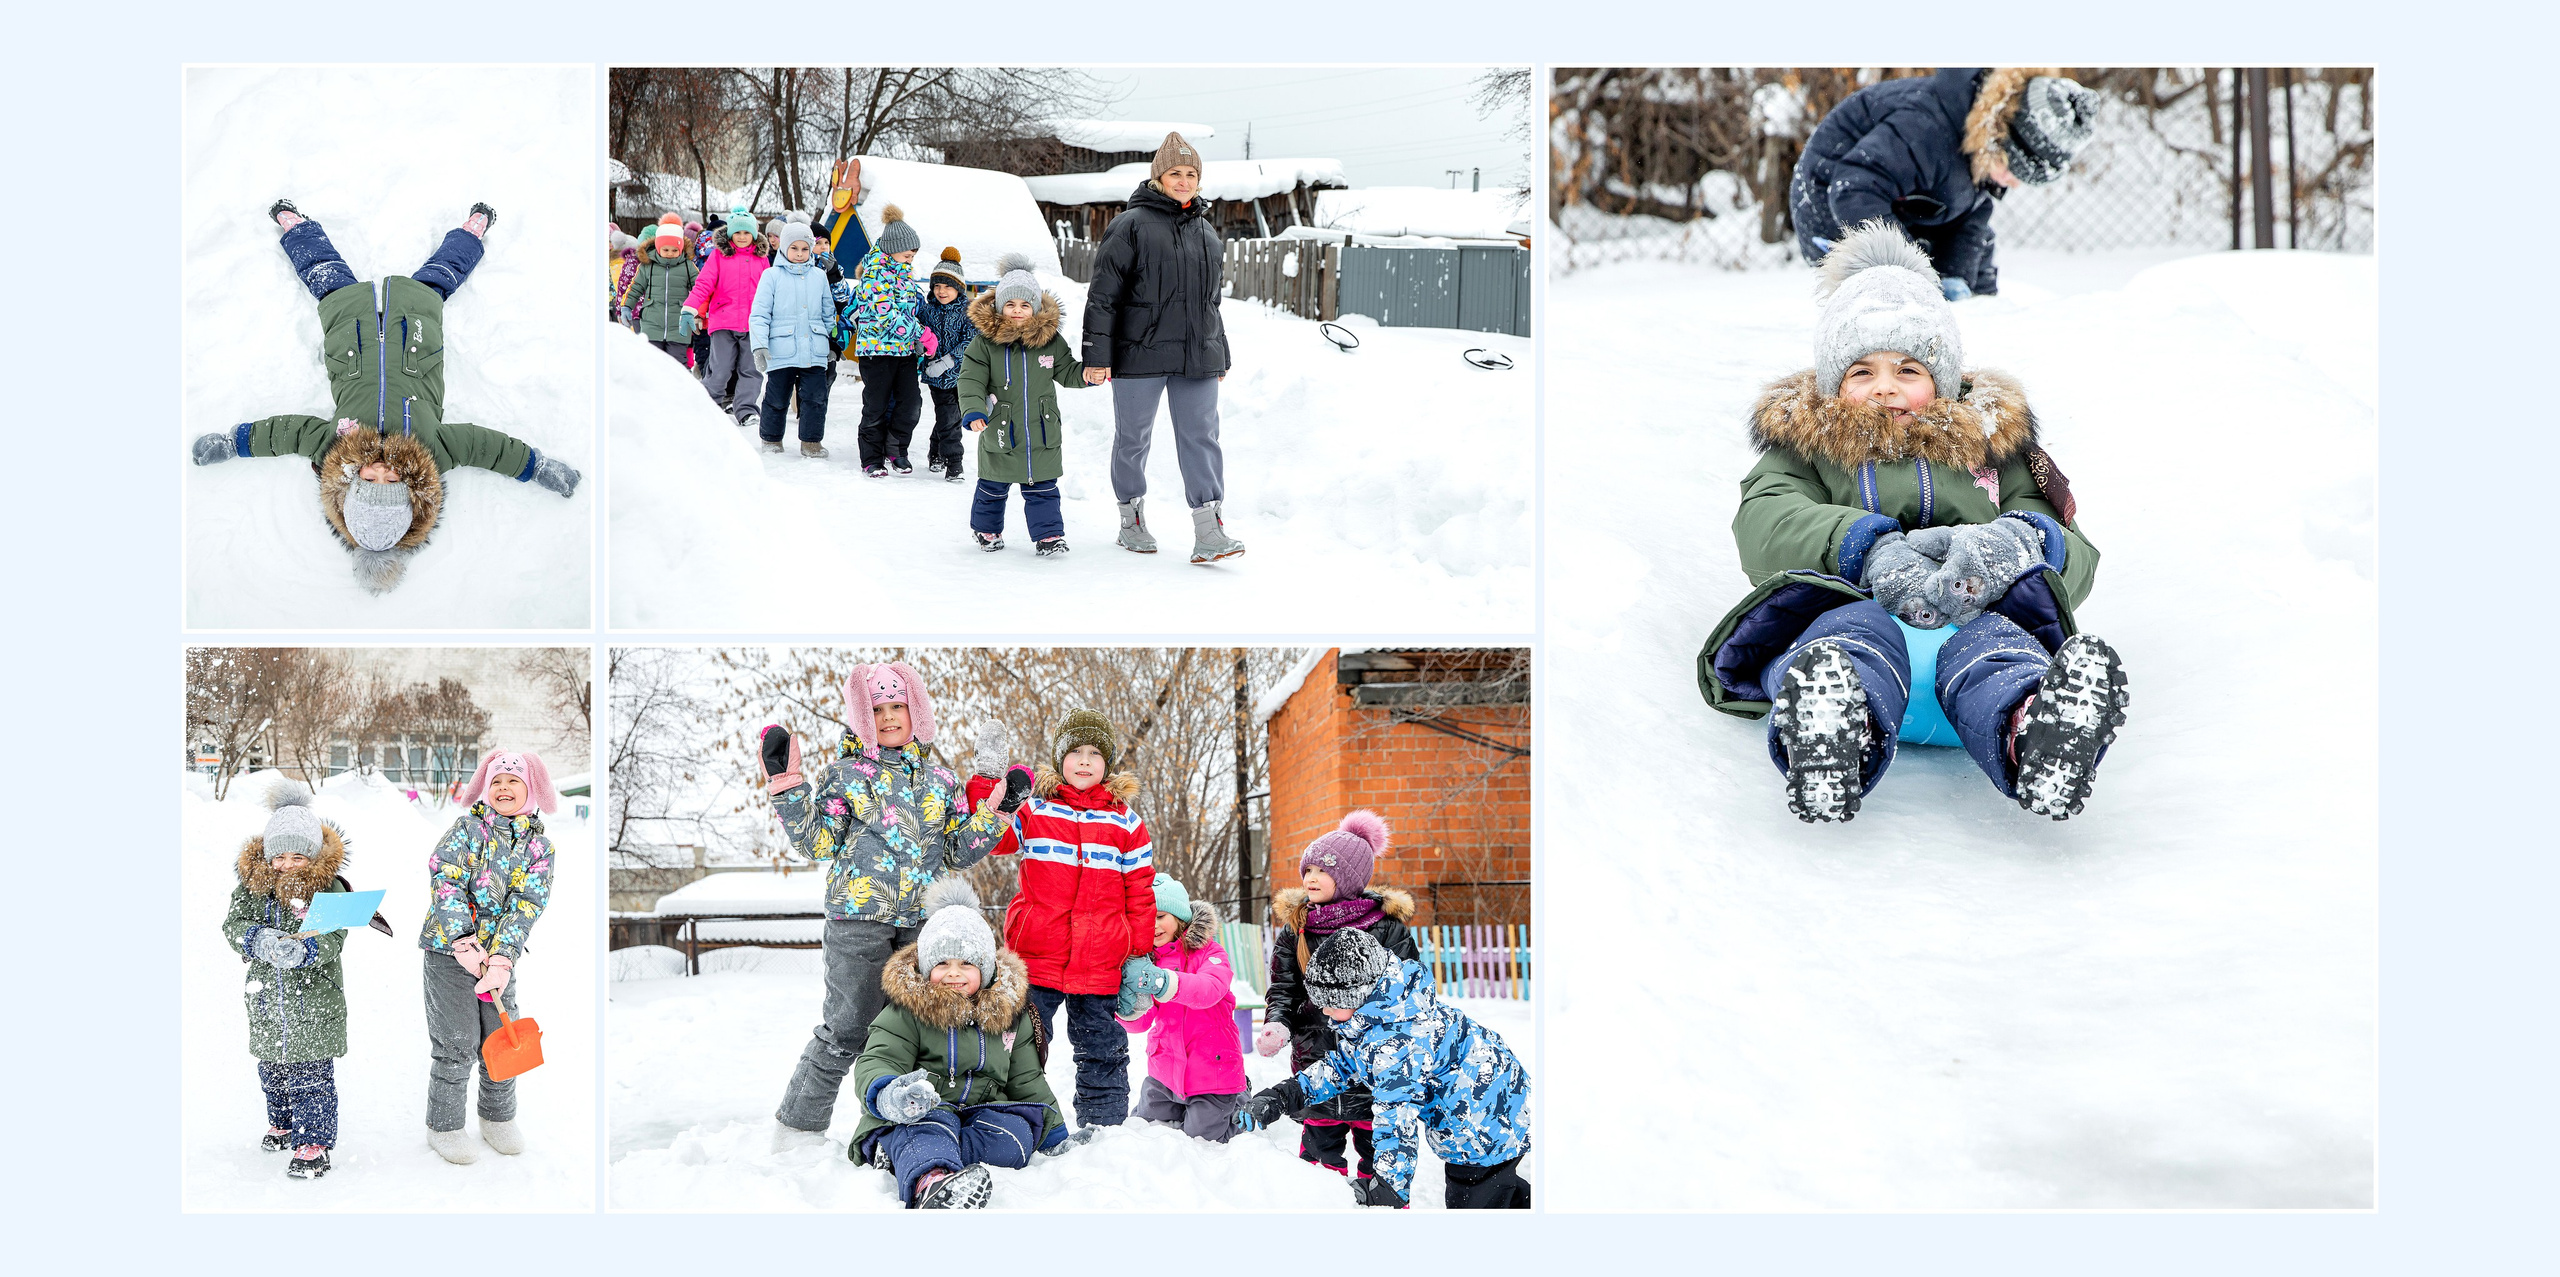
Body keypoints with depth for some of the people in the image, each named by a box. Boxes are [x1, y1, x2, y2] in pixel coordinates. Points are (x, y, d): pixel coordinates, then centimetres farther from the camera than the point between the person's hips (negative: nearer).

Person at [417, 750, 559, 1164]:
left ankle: (498, 1118, 29)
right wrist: (465, 943, -25)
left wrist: (502, 959, -21)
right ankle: (443, 1126, 13)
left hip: (501, 952, 3)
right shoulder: (469, 825, -5)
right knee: (456, 1043, -2)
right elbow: (444, 878, -15)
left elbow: (527, 906, -7)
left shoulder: (539, 845, 3)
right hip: (449, 948, -3)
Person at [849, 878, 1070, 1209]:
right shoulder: (905, 1013, 0)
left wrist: (1053, 1132, 19)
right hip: (910, 1119, -4)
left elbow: (1026, 1080, 22)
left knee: (1017, 1133, -28)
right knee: (931, 1122, -39)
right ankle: (931, 1182, -77)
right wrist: (887, 1095, -37)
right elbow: (876, 1062, -13)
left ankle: (902, 1160, -40)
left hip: (981, 1112, 4)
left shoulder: (1009, 1014, 12)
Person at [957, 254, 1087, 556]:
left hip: (1042, 434, 1)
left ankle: (1049, 534, 13)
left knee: (1042, 489, 5)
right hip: (1000, 435, -1)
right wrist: (973, 411, -25)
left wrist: (1087, 373, -9)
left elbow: (1066, 371, 12)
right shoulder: (986, 343, -9)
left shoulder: (1051, 341, 0)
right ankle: (986, 530, 34)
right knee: (992, 487, 14)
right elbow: (971, 380, -10)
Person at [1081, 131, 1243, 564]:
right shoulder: (1131, 226, -4)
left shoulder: (1207, 233, 15)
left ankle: (1209, 531, -8)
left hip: (1197, 357, 4)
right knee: (1133, 437, 6)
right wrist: (1096, 355, -11)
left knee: (1201, 437, -4)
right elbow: (1102, 295, -6)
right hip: (1140, 353, -4)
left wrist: (1221, 356, 23)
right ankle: (1132, 520, 21)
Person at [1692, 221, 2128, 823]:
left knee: (1991, 642, -36)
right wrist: (1869, 547, -17)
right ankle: (1830, 737, -75)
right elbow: (1766, 525, 4)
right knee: (1854, 635, -39)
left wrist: (2021, 541, -9)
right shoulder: (1804, 445, 29)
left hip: (1973, 619, 1)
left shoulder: (1989, 442, 33)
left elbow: (2076, 556, 19)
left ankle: (2034, 737, -73)